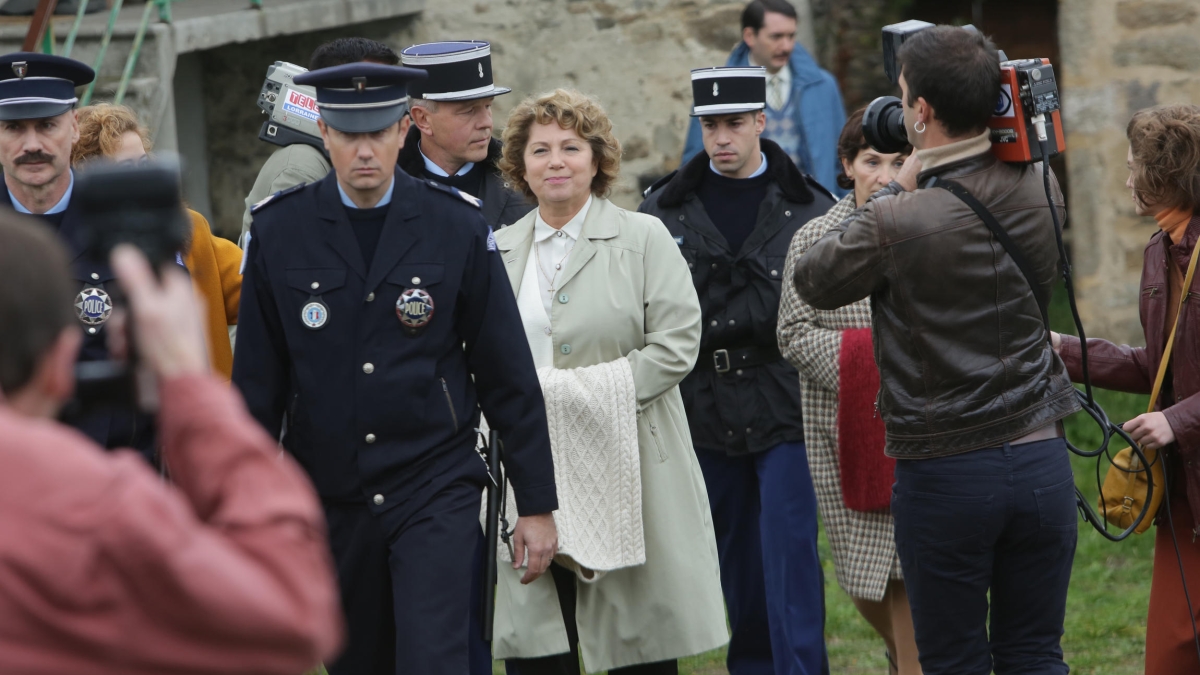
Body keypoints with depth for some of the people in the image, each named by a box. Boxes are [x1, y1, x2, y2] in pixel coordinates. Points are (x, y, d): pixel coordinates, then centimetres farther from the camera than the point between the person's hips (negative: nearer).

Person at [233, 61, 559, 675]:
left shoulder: (457, 226, -3)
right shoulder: (279, 231, -1)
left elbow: (509, 377, 1)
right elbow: (256, 386, 3)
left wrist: (537, 504, 1)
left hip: (436, 492, -2)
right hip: (330, 500, 2)